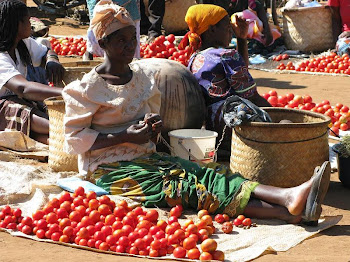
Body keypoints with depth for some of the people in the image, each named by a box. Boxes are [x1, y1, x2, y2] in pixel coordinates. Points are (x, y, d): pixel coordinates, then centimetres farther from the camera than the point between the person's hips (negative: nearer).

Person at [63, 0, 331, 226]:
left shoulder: (140, 77, 13)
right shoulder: (88, 88, -7)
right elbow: (75, 139, -10)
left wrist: (154, 128, -1)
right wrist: (126, 136, -18)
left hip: (146, 158, 7)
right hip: (110, 168, -7)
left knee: (206, 173, -20)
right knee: (185, 187, -28)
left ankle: (290, 199, -44)